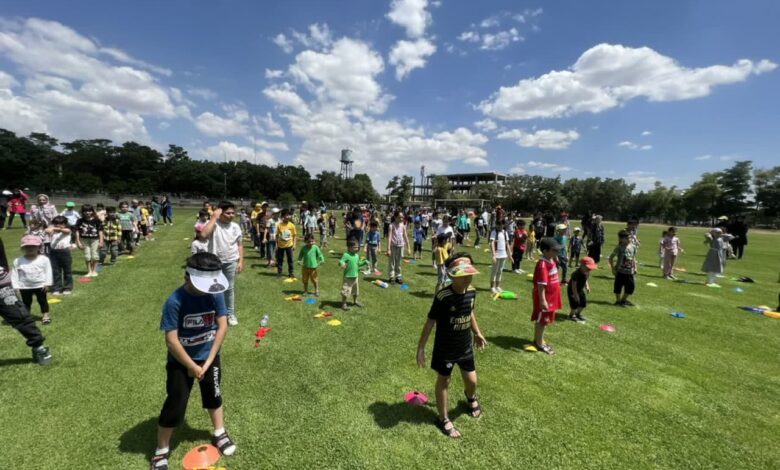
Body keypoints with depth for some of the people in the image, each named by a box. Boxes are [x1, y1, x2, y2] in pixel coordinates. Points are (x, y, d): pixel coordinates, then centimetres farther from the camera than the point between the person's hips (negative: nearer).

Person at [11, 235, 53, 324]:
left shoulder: (44, 259, -8)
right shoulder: (18, 261, -4)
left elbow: (48, 272, -6)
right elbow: (14, 274, -1)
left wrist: (47, 283, -10)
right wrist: (16, 287, -5)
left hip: (40, 285, -2)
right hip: (24, 287, 2)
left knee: (42, 300, 7)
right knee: (26, 302, 13)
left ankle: (46, 315, 14)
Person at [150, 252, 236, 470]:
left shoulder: (216, 294, -17)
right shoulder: (175, 302, -26)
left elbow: (222, 326, -13)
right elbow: (171, 340, -23)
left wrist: (208, 361, -13)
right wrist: (192, 366, -16)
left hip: (209, 356, 3)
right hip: (180, 361, -3)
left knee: (213, 395, 20)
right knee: (175, 406, 6)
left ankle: (219, 434, 43)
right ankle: (161, 451, 32)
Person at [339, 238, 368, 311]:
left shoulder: (357, 255, 5)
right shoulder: (346, 255, -18)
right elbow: (341, 261, -28)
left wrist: (364, 262, 5)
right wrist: (342, 264, -50)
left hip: (355, 277, 8)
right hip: (348, 277, -7)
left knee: (355, 290, 22)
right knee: (346, 291, -2)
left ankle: (355, 301, 43)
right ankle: (343, 304, 15)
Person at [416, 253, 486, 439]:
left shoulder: (471, 292, -9)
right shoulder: (443, 297, -28)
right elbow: (430, 322, -19)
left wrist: (477, 333, 21)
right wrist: (421, 347, -15)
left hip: (465, 346, 5)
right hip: (445, 349, -5)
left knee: (471, 380, 20)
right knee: (443, 382, 13)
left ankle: (471, 398, 57)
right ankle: (443, 419, 35)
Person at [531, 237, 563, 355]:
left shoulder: (551, 261, 7)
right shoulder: (543, 265, -24)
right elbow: (541, 284, -27)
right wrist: (543, 300, -27)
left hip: (551, 297, 10)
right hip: (545, 298, -10)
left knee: (545, 320, 20)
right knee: (540, 320, 4)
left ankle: (539, 340, 34)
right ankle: (539, 343, 17)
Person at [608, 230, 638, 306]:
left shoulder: (633, 247, 4)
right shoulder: (619, 248, -12)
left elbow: (633, 258, 15)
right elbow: (611, 258, -9)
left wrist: (635, 268, 10)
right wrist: (613, 269, -10)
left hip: (630, 271, 5)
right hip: (620, 271, -5)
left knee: (631, 286, 9)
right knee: (618, 286, 3)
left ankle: (623, 300, 28)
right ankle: (618, 301, 20)